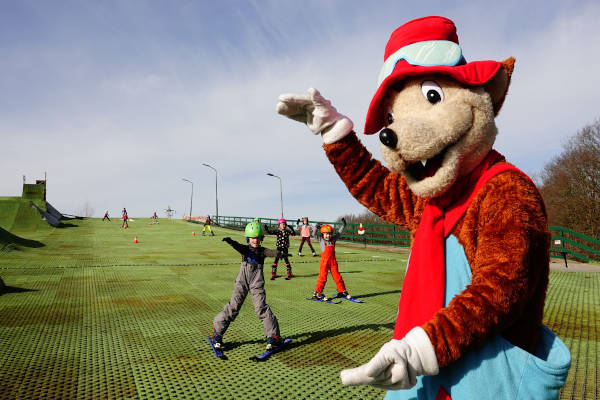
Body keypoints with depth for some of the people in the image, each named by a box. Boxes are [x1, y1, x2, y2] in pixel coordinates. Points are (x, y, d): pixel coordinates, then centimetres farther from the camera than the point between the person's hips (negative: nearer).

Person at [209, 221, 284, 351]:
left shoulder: (262, 251, 2)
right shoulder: (245, 249, 3)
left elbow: (271, 253, -19)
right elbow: (238, 246, -19)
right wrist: (230, 241, -43)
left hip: (257, 284, -1)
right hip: (241, 282, 1)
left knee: (262, 308, -9)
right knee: (233, 307, -2)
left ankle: (273, 336, 2)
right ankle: (217, 333, 13)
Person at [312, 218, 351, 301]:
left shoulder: (333, 239, 9)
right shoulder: (321, 240, 0)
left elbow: (339, 233, 17)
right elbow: (315, 235, -11)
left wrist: (343, 225, 13)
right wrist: (316, 228, -25)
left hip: (333, 262, 4)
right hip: (324, 262, -4)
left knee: (337, 277, 7)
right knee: (322, 278, -3)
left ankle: (342, 291, 19)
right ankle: (317, 293, 6)